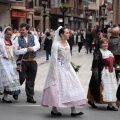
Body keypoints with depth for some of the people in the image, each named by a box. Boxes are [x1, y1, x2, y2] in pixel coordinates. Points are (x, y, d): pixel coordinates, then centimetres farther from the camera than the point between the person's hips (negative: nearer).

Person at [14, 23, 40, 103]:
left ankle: (30, 97, 18)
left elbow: (38, 46, -9)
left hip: (32, 61, 2)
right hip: (23, 61, -2)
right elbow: (16, 51, -8)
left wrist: (32, 48, -27)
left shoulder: (33, 37, 8)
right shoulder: (18, 39, 1)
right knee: (21, 78, -5)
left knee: (31, 81, 8)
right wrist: (26, 50, -16)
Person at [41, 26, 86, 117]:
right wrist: (55, 72, -17)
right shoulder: (56, 44, -14)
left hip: (67, 68, 8)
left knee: (71, 87, 2)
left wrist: (69, 67, 14)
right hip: (59, 68, -8)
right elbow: (54, 59, -15)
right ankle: (54, 110, 15)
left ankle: (73, 111, 4)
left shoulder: (67, 43, 9)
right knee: (57, 88, 1)